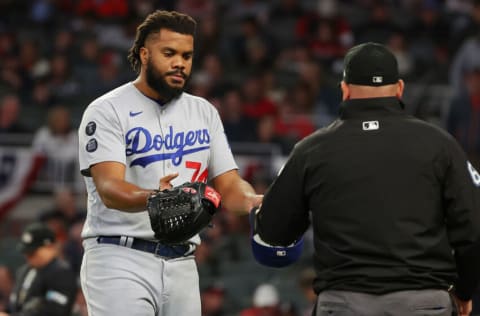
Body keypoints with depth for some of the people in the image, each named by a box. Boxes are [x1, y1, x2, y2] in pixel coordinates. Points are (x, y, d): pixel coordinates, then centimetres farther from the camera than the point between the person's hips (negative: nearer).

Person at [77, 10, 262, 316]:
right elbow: (109, 189, -18)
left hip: (182, 265, 6)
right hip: (120, 258, -6)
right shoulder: (107, 111, -4)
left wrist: (255, 201, -13)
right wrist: (152, 197, -40)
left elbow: (229, 186, 11)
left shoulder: (204, 113, 16)